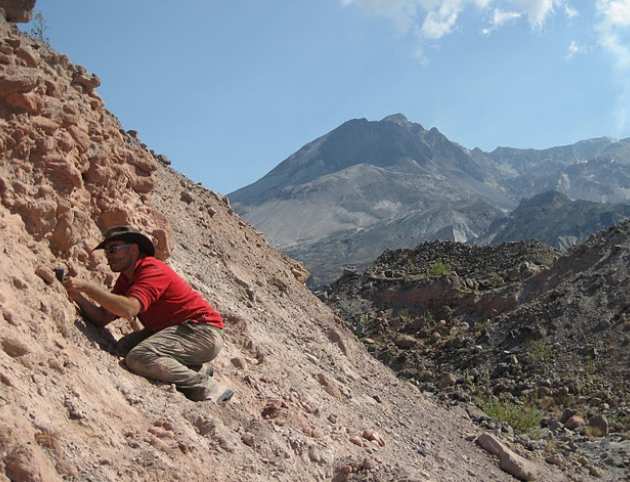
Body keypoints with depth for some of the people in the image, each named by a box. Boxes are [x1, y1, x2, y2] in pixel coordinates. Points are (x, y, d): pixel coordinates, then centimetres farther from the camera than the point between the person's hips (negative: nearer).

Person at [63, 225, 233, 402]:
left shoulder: (152, 270, -17)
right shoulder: (126, 279, 13)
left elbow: (129, 309, -33)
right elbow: (102, 318, 2)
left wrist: (86, 287, -30)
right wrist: (77, 295, -13)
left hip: (203, 332, -10)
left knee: (139, 357, -24)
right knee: (124, 347, 0)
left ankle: (208, 389, -14)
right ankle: (194, 372, 2)